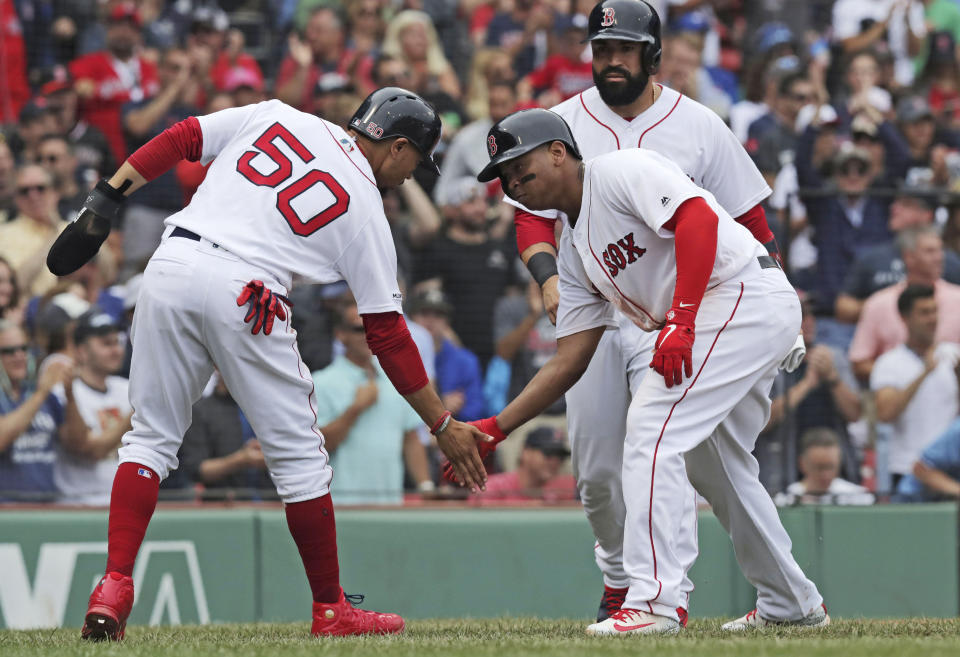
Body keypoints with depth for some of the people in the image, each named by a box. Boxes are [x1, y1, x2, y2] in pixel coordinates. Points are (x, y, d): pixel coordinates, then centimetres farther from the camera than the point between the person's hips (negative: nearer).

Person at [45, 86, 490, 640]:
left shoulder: (276, 117, 20)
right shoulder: (367, 209, 10)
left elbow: (177, 140, 12)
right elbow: (387, 331, 10)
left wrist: (106, 200, 13)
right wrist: (443, 424, 15)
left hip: (170, 267, 4)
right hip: (244, 292, -4)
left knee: (152, 435, 13)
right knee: (299, 454, 10)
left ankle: (113, 589, 0)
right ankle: (331, 611, 16)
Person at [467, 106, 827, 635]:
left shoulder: (618, 171, -6)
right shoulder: (575, 250, 20)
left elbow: (698, 217, -22)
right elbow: (569, 361, 17)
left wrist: (680, 321, -28)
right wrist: (496, 428, 9)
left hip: (746, 292, -10)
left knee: (651, 430, -16)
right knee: (711, 462, 20)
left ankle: (654, 602, -19)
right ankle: (791, 603, 32)